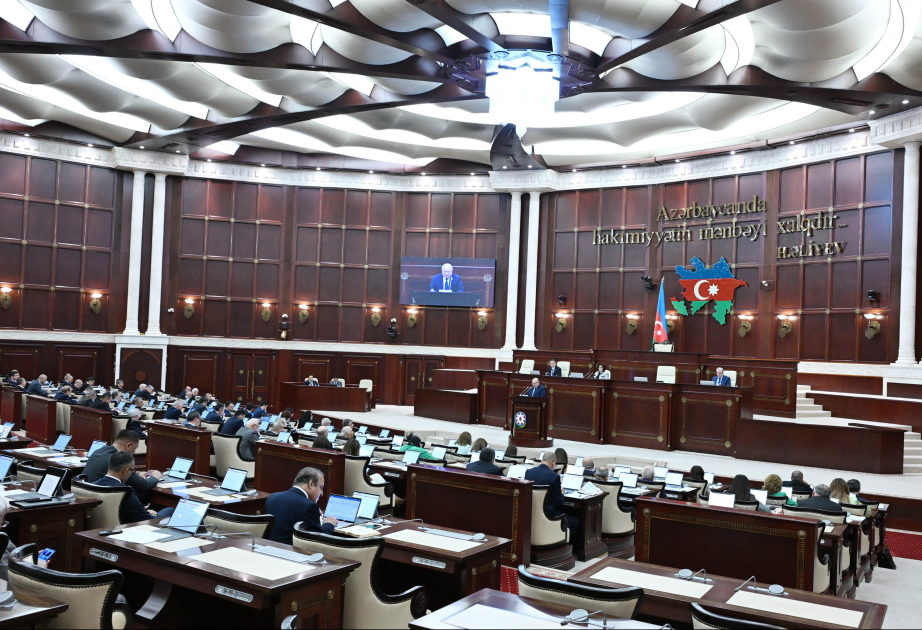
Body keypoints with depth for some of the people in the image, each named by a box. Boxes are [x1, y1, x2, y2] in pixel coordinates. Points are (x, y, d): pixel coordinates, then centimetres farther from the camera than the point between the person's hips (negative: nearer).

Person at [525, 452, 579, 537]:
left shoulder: (528, 472, -1)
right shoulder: (554, 476, -16)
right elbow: (559, 503, -12)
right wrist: (562, 494, 10)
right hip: (548, 516, -7)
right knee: (576, 522, 18)